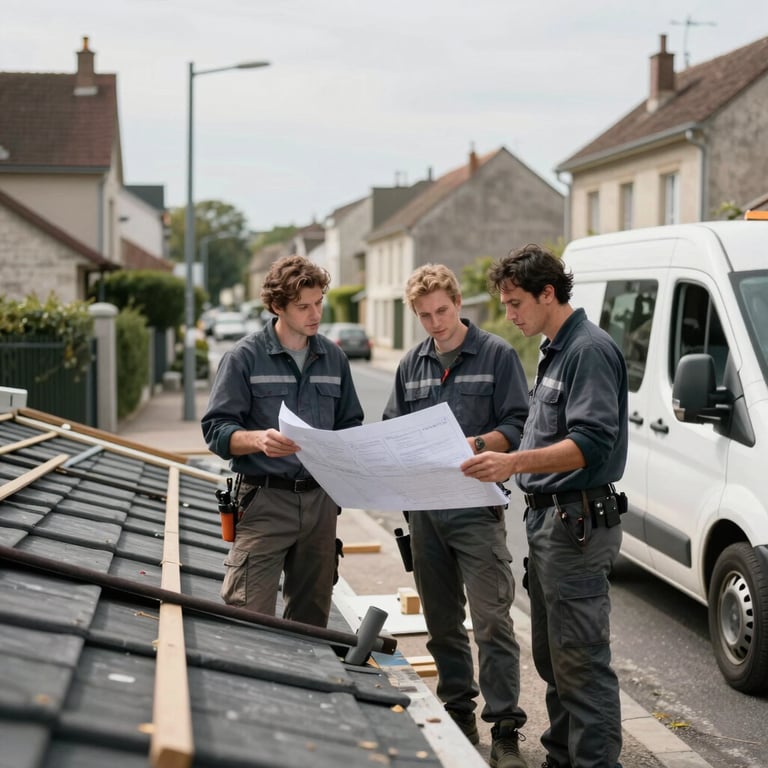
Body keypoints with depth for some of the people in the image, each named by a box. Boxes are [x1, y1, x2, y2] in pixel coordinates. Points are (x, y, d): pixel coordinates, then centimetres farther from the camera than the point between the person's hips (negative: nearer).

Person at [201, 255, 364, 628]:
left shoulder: (333, 358, 12)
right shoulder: (245, 357, -3)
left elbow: (350, 425, 20)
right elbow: (216, 430, -8)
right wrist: (259, 440, -27)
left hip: (320, 501, 5)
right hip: (264, 501, -5)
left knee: (312, 621, 13)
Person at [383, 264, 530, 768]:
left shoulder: (497, 355, 0)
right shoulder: (412, 364, 16)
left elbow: (518, 426, -5)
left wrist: (478, 444, -22)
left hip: (477, 505, -5)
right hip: (424, 507, 6)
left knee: (492, 621, -8)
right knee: (442, 621, 12)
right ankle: (458, 713, 24)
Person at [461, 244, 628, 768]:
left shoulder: (590, 350, -15)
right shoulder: (556, 351, 17)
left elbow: (591, 443, -24)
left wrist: (515, 462, -31)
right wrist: (500, 458, 19)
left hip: (578, 522, -11)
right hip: (548, 518, 11)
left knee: (580, 660, -6)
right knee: (551, 655, 17)